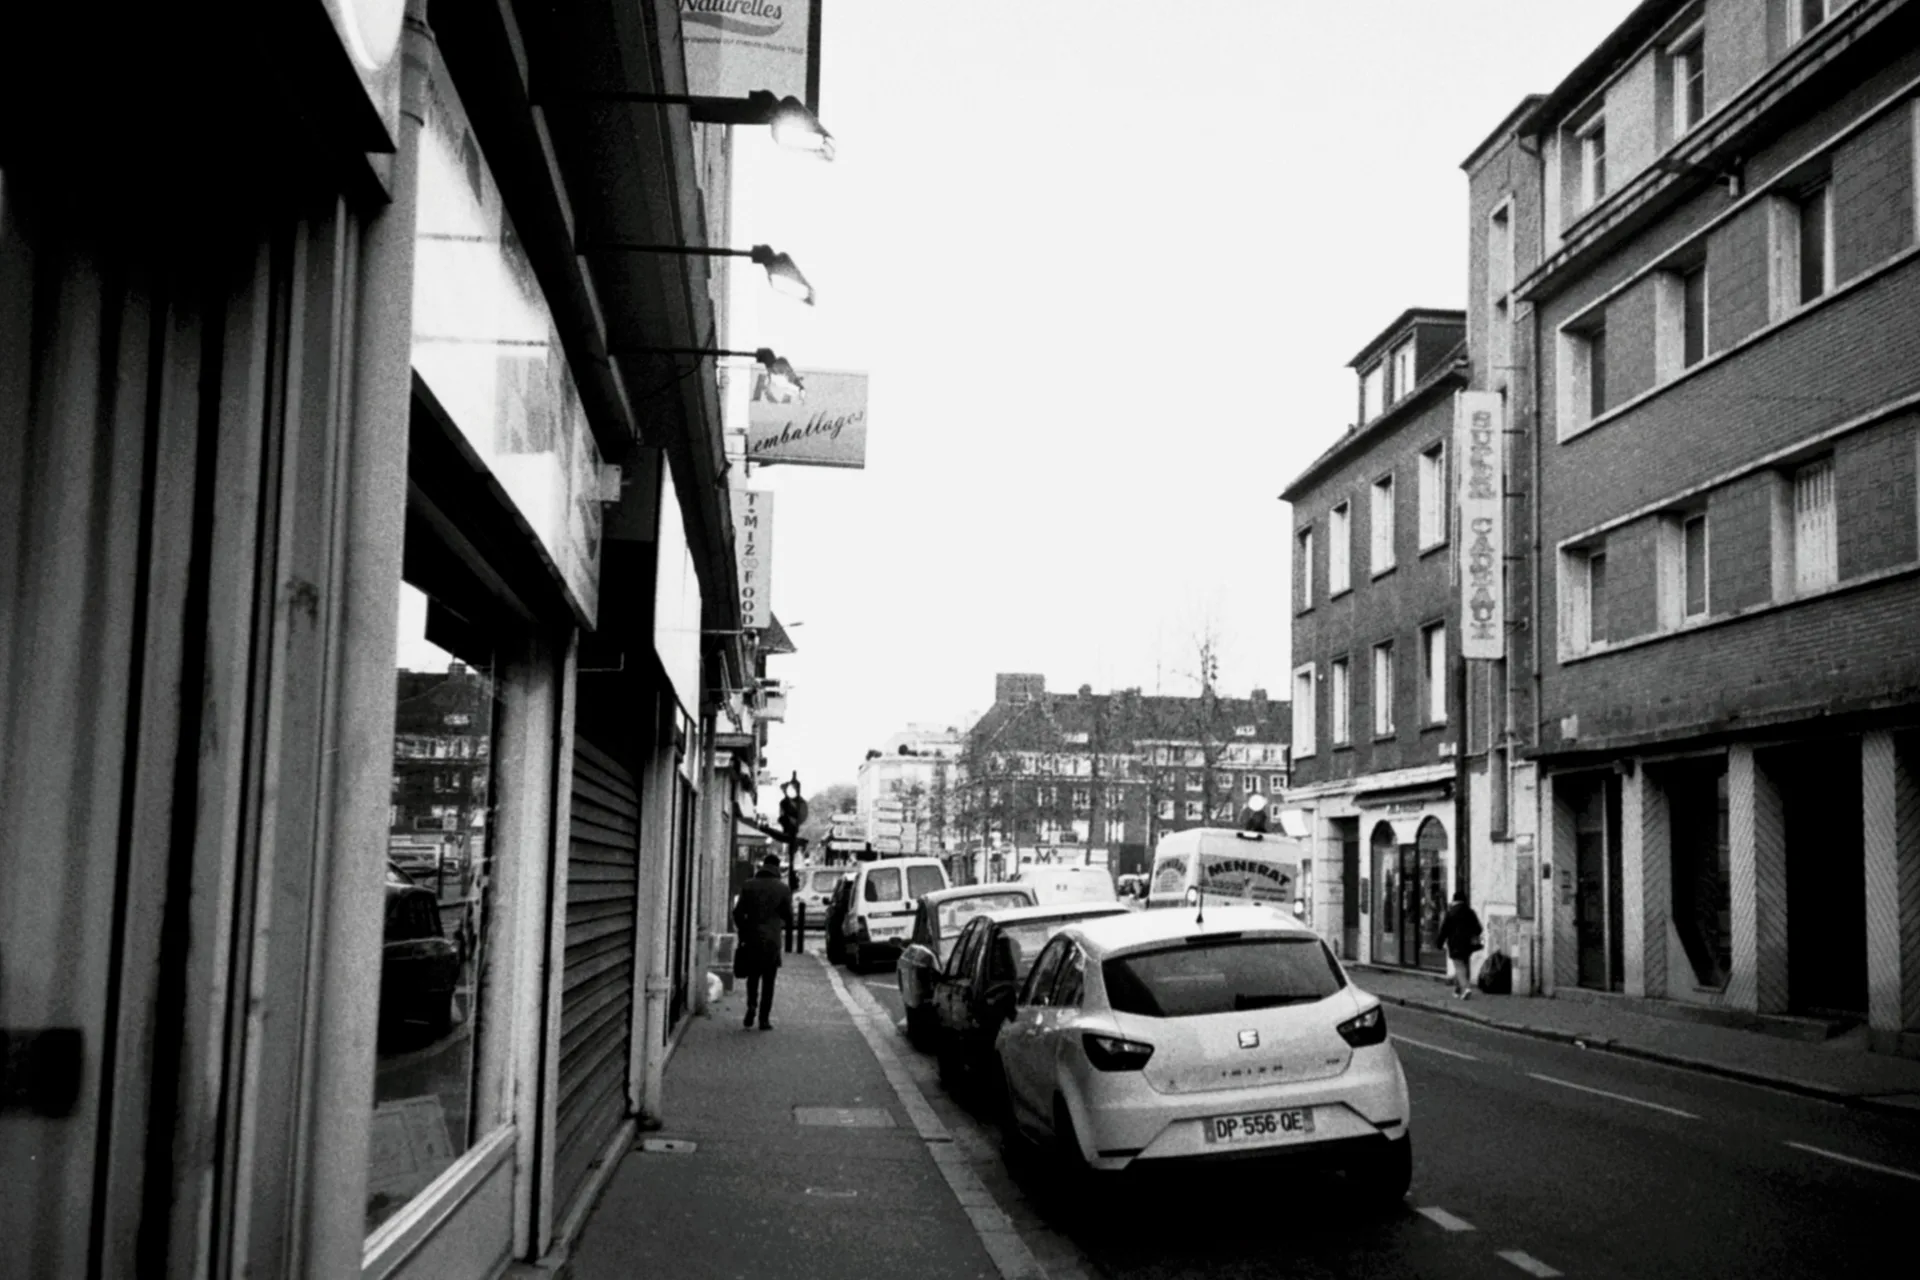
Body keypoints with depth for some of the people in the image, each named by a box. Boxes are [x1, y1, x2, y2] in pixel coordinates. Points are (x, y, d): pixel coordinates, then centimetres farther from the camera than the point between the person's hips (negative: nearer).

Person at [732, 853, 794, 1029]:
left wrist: (742, 932, 12)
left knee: (753, 976, 17)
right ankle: (764, 1018, 3)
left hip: (751, 937, 2)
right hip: (772, 939, -2)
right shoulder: (783, 889, -2)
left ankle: (751, 1006, -5)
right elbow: (789, 916, -1)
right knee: (768, 980, 5)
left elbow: (738, 912, -1)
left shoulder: (748, 886, 2)